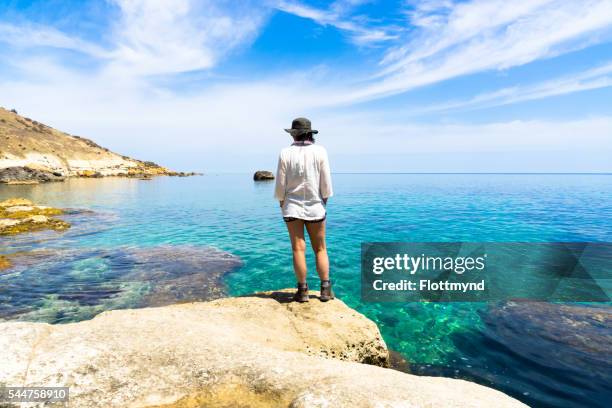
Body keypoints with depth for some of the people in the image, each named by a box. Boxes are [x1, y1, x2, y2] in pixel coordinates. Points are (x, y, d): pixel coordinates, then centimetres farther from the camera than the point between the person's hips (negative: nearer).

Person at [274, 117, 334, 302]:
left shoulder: (285, 153, -5)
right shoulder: (320, 151, -4)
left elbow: (280, 184, -4)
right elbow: (326, 182, -4)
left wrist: (282, 202, 11)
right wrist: (324, 200, 10)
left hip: (292, 206, 0)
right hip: (315, 206, 1)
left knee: (298, 248, 3)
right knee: (320, 249, 10)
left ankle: (302, 291, 7)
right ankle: (325, 289, 10)